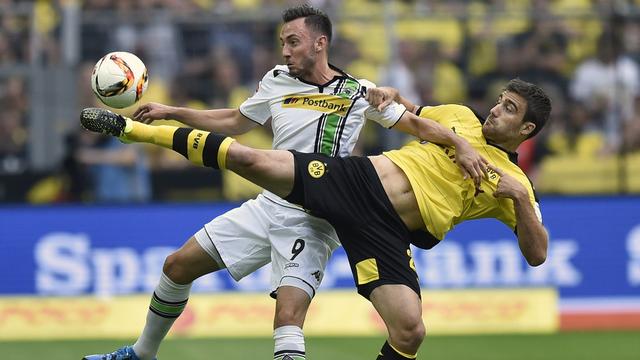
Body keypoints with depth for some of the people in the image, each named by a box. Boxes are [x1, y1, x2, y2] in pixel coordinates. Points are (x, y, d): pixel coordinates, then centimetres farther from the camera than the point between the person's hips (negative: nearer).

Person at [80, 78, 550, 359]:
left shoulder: (513, 183, 7)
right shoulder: (460, 118, 14)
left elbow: (537, 254, 3)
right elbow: (403, 117, 20)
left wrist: (521, 199, -14)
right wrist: (453, 141, 6)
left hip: (384, 233, -2)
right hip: (352, 179, 2)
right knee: (247, 158, -12)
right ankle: (130, 128, 0)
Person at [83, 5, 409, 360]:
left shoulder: (358, 92, -6)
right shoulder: (277, 81, 7)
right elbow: (234, 122, 24)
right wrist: (171, 112, 22)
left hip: (311, 224, -6)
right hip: (268, 207, 6)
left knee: (288, 318, -28)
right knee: (178, 265, 10)